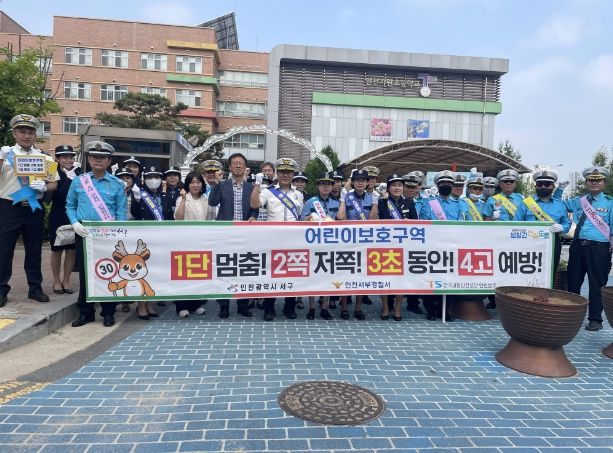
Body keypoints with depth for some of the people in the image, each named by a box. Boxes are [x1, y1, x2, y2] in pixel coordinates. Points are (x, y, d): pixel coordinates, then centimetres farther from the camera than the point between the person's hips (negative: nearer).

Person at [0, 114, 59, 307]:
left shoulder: (44, 157, 8)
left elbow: (54, 183, 8)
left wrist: (44, 186, -12)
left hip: (34, 208, 3)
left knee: (34, 249, 11)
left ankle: (35, 288, 22)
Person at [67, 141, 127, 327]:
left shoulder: (117, 184, 1)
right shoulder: (78, 181, 6)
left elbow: (121, 212, -1)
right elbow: (70, 206, 10)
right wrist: (75, 224, -6)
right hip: (84, 234, 2)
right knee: (84, 273, 8)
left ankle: (108, 312, 16)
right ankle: (86, 312, 21)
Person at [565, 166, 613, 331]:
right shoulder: (577, 201, 14)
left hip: (599, 248, -4)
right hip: (577, 245, 4)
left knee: (596, 284, 1)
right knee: (573, 282, 10)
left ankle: (595, 319, 13)